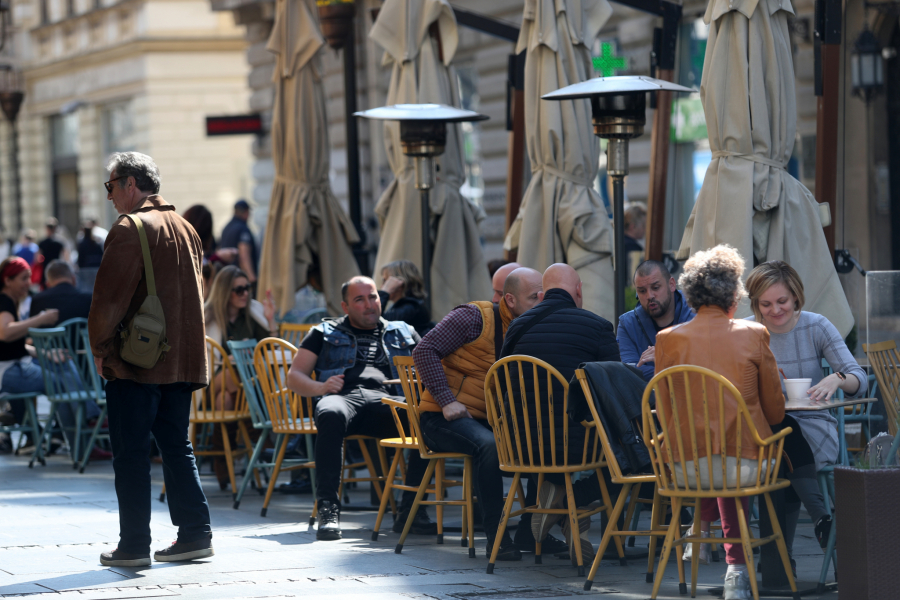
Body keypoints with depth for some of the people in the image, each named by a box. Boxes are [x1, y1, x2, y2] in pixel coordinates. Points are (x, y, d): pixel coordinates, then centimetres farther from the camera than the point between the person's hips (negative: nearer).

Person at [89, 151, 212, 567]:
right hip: (181, 360, 8)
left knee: (131, 455, -2)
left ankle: (134, 545, -2)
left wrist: (101, 349, -4)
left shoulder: (130, 229, -12)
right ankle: (195, 535, 11)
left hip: (136, 362, -8)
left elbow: (109, 299, -15)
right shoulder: (184, 228, 13)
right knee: (177, 447, 13)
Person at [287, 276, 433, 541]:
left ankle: (410, 507, -28)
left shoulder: (403, 333, 31)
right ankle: (328, 508, -40)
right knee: (331, 415, -41)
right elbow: (294, 377, 20)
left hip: (386, 400, 1)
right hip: (343, 397, -1)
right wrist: (320, 387, -3)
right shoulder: (325, 333, 26)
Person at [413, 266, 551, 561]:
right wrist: (447, 401, -20)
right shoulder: (475, 318, -9)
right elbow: (425, 350, -14)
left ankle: (528, 532, -4)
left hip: (491, 420, 7)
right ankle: (496, 535, -28)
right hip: (445, 418, -7)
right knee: (489, 445, -36)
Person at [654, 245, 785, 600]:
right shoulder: (754, 335, -4)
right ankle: (736, 565, 23)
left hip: (685, 467, 2)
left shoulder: (668, 339, -1)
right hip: (745, 463, -2)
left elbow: (665, 411, 9)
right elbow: (775, 411, 4)